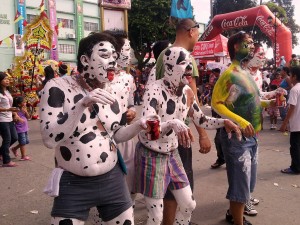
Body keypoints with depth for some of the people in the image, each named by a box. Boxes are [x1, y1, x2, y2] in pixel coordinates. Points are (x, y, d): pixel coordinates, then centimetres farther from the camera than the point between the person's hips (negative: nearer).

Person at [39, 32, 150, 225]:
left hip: (113, 180, 4)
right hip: (73, 185, -4)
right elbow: (50, 139, -21)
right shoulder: (58, 87, -12)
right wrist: (82, 104, -30)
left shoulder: (114, 95, 2)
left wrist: (139, 125, -5)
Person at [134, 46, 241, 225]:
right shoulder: (155, 90, -24)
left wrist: (224, 122, -4)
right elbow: (145, 129, -35)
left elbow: (201, 120, 10)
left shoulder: (187, 92, -3)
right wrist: (173, 123, -50)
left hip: (172, 154, 7)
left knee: (189, 205, 17)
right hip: (151, 156, -7)